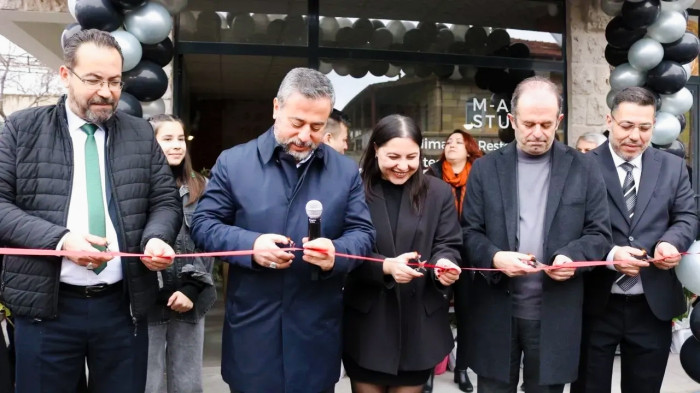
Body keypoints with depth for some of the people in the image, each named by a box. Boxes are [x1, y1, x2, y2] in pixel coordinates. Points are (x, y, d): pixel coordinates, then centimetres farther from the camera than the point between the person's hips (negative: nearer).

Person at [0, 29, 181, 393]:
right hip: (46, 307, -1)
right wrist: (58, 238, -18)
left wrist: (156, 238, -14)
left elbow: (167, 202, 8)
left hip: (123, 306, 2)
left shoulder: (141, 135, 8)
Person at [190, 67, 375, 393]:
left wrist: (336, 254, -19)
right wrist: (250, 245, -18)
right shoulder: (233, 162, -1)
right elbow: (203, 225, 0)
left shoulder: (346, 171, 4)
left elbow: (363, 233, 4)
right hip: (251, 326, -1)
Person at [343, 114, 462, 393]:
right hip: (367, 324, -1)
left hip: (419, 324, 2)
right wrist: (385, 266, -24)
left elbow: (448, 245, 2)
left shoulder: (438, 192, 4)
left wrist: (444, 263, -21)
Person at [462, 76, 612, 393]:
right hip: (496, 311, 1)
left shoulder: (582, 169, 4)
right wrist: (494, 257, -19)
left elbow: (599, 232, 3)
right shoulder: (485, 169, 4)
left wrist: (573, 257, -18)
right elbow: (470, 232, 1)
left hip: (554, 313, 0)